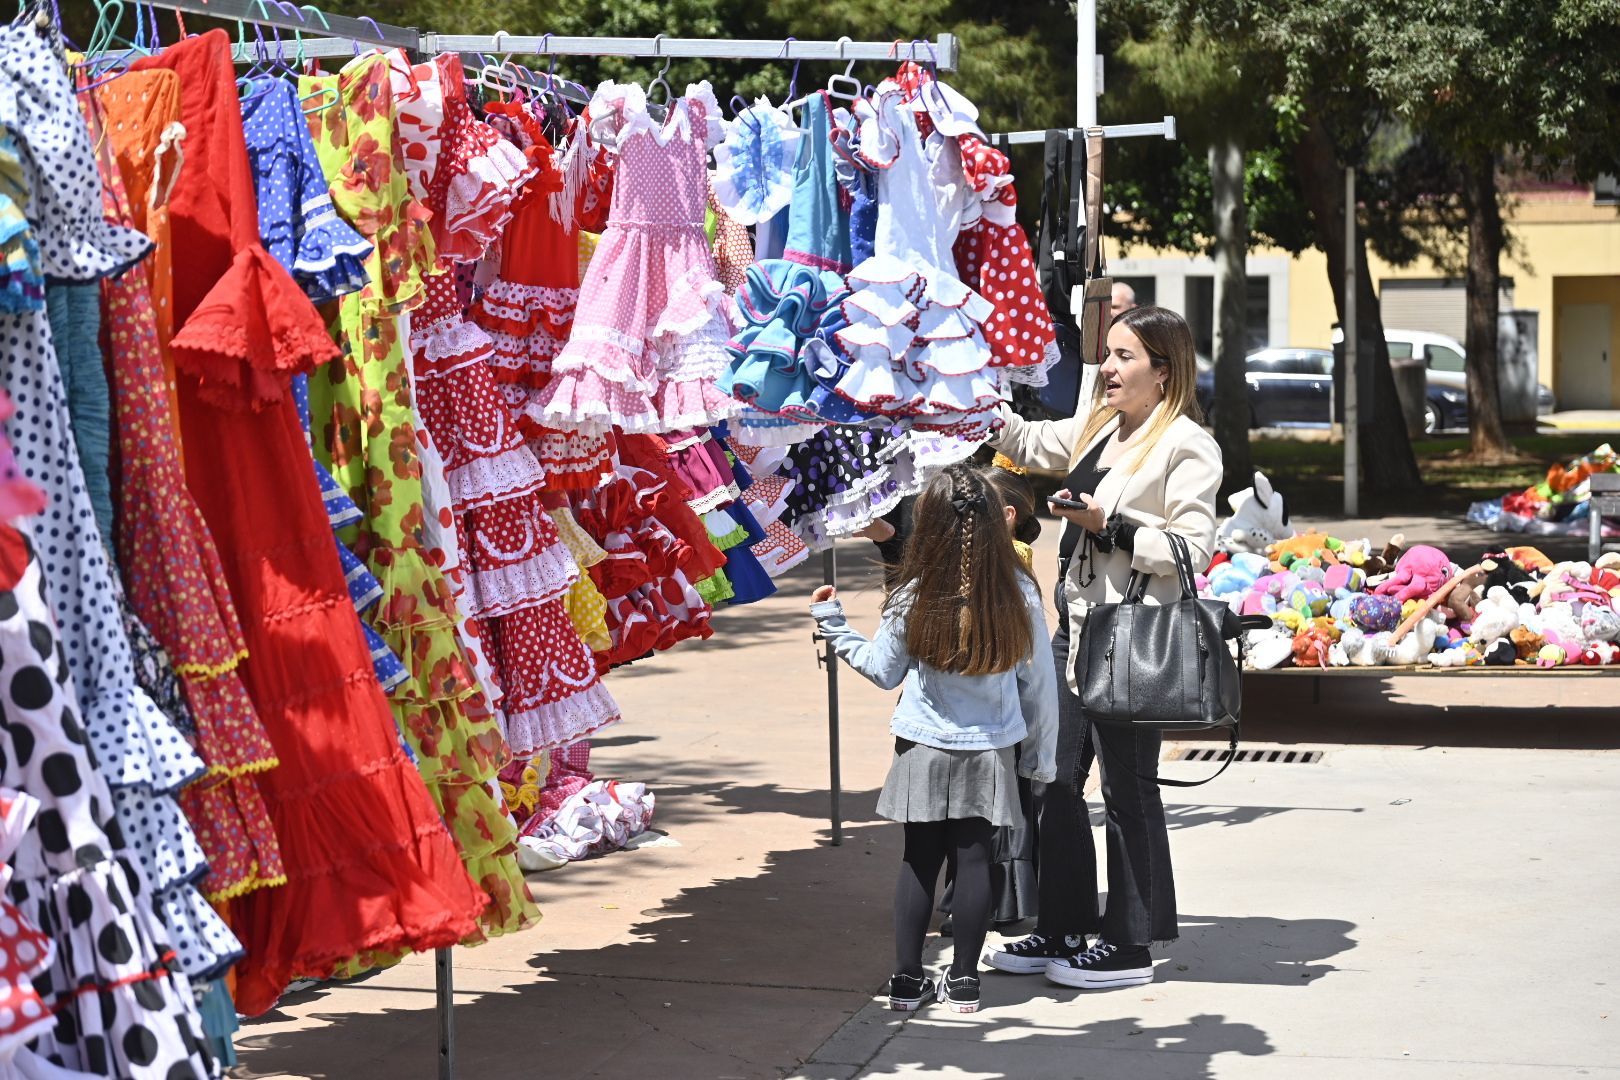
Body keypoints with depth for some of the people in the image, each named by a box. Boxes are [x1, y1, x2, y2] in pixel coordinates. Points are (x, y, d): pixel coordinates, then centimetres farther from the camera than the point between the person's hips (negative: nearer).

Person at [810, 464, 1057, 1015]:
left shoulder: (912, 600, -13)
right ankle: (964, 980, 13)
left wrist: (833, 624, 15)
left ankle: (907, 978, 13)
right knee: (973, 859, 8)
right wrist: (1040, 753, 9)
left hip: (925, 751, 0)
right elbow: (1040, 680, -2)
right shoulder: (1019, 594, -10)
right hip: (989, 752, 1)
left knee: (919, 859, 9)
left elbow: (884, 671, 3)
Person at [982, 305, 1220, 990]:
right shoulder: (1097, 428, 15)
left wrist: (1109, 526, -19)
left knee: (1126, 788, 0)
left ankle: (1130, 947, 10)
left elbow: (1194, 547, -15)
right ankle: (1061, 930, 21)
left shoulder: (1187, 445, -10)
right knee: (1054, 779, 11)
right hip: (1076, 627, 9)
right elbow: (1026, 444, 26)